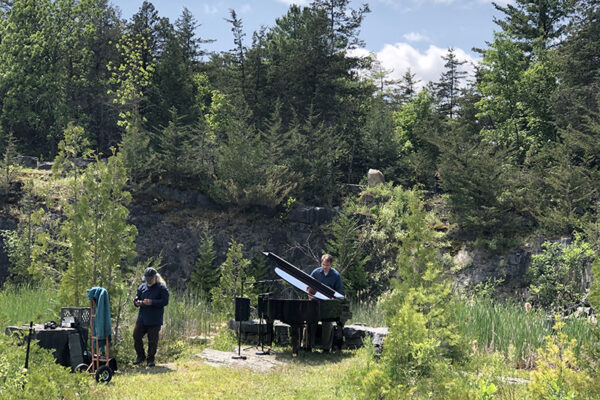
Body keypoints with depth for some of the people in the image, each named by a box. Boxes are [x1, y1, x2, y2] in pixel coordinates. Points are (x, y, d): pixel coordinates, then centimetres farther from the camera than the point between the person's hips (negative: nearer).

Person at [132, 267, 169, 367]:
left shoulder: (161, 288, -4)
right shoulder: (142, 287, 11)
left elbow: (165, 301, -13)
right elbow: (136, 299, 17)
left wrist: (152, 302, -24)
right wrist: (137, 302, -8)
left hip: (154, 320, -5)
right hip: (141, 318, 5)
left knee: (153, 340, 1)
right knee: (136, 336, 2)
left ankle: (150, 359, 15)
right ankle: (141, 356, 19)